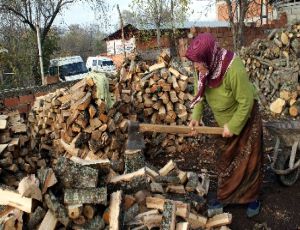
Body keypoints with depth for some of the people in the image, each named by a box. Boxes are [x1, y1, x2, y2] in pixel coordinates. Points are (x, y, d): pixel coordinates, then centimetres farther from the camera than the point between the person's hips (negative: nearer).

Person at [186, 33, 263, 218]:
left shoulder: (234, 70, -36)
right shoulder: (206, 68, -16)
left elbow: (247, 102, -28)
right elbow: (201, 94, -1)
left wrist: (233, 126, -21)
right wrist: (196, 116, -12)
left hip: (245, 121, -6)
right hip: (226, 122, 6)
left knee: (248, 161, 9)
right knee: (225, 161, 16)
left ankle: (252, 198, 29)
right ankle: (225, 196, 32)